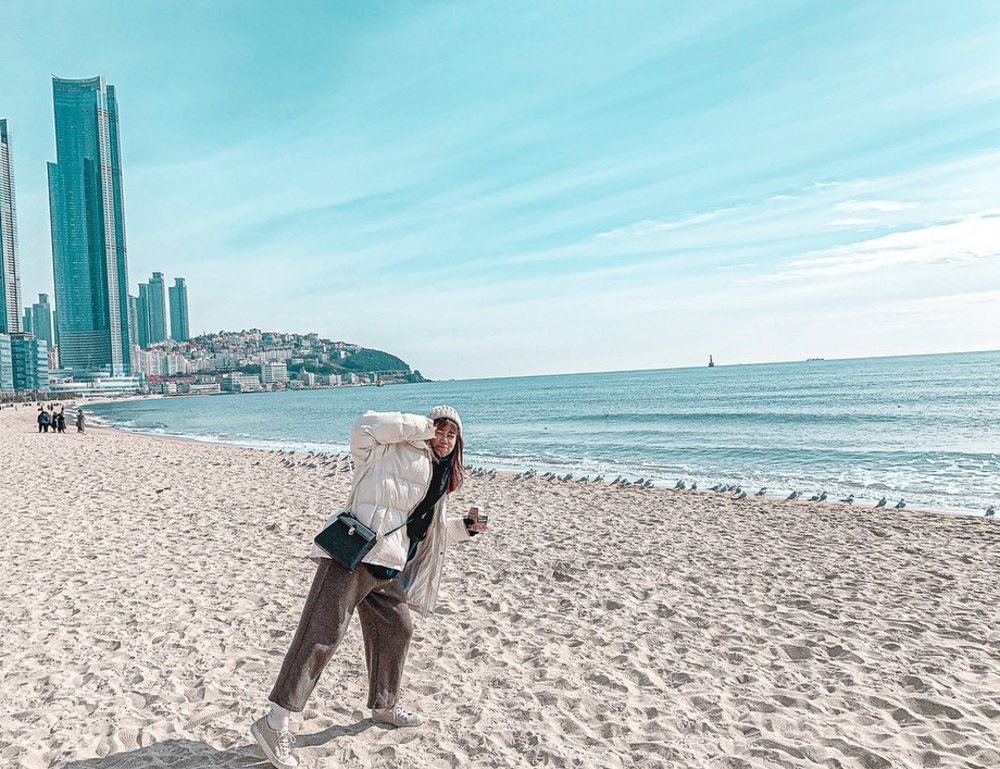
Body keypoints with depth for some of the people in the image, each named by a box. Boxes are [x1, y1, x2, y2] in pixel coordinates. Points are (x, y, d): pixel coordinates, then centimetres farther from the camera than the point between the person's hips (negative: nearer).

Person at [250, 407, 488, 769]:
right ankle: (274, 723, -4)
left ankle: (384, 705, 40)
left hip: (386, 568, 10)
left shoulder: (439, 476, 26)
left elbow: (432, 527, 36)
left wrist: (464, 527, 22)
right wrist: (423, 426, -12)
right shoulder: (398, 449, 0)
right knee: (321, 634, -10)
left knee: (396, 630, 20)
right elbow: (367, 426, -20)